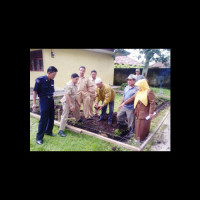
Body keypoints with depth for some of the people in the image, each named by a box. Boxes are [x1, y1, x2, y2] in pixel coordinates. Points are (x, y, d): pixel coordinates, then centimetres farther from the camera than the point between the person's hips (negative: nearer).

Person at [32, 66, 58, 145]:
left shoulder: (52, 81, 4)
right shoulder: (40, 79, -14)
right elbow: (35, 91, -9)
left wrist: (53, 101, 16)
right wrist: (34, 103, -11)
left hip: (50, 100, 6)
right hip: (43, 100, -6)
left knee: (51, 117, 13)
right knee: (43, 119, -3)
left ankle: (48, 131, 34)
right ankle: (39, 137, 11)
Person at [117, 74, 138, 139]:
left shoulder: (136, 89, -16)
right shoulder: (126, 88, 8)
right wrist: (120, 104, 18)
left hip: (131, 108, -7)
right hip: (124, 107, 7)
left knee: (131, 121, 6)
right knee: (119, 116, 18)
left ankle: (131, 132, 24)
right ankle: (123, 123, 44)